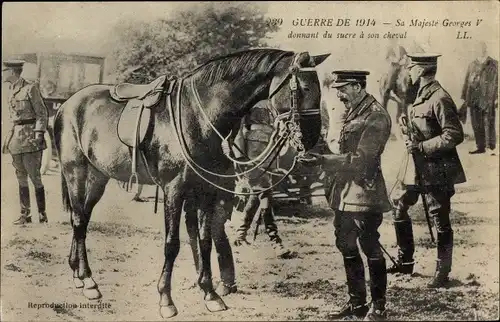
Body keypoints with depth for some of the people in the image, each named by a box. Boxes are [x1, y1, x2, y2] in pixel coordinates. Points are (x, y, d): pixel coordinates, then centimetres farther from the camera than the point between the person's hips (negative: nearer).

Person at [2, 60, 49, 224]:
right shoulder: (11, 91, 14)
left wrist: (39, 134, -17)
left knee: (34, 176, -4)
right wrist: (9, 138, 17)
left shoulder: (30, 88, -8)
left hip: (29, 137, -8)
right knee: (21, 177, 10)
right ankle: (25, 214, 16)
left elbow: (42, 113, -9)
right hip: (16, 137, 8)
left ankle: (42, 213, 4)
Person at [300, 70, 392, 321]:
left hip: (365, 194, -9)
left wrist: (324, 160, -25)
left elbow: (361, 159, -21)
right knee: (346, 247, 14)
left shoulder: (376, 116, -15)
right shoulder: (352, 112, 12)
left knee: (371, 249, 2)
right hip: (345, 192, 9)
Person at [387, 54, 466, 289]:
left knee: (440, 221, 2)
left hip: (436, 171, -10)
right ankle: (405, 262, 27)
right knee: (398, 207, 14)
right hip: (417, 166, 10)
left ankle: (442, 272, 15)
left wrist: (422, 147, -20)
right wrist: (411, 134, 6)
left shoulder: (439, 99, -18)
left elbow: (454, 135, -22)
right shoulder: (422, 95, 11)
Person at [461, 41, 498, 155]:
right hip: (474, 99, 4)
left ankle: (492, 148, 2)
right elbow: (467, 82, 13)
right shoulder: (472, 65, 12)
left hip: (488, 99, -4)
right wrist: (465, 97, 9)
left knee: (489, 125, -4)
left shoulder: (494, 64, 3)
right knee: (477, 125, 6)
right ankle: (480, 147, 14)